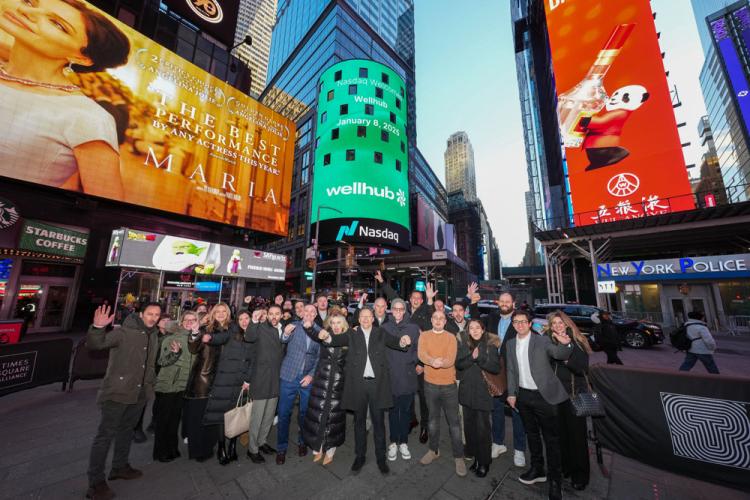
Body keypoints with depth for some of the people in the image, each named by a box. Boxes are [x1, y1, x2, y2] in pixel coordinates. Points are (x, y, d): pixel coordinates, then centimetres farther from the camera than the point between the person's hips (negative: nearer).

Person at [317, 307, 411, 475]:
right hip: (358, 383, 0)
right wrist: (327, 337, -38)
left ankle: (381, 457, 30)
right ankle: (360, 456, 34)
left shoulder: (381, 333, 2)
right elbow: (339, 340, -16)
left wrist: (403, 342, -34)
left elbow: (393, 342, -11)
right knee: (359, 421, 16)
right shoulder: (352, 334, 0)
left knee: (378, 421, 12)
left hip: (377, 383, 0)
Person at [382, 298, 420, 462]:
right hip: (390, 376, 0)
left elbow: (419, 349, 1)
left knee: (406, 411, 13)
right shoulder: (384, 328, -3)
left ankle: (403, 443, 32)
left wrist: (412, 361, -11)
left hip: (408, 376, 1)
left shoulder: (413, 328, -1)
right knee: (393, 410, 13)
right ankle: (393, 443, 31)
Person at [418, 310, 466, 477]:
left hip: (449, 384, -1)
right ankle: (434, 450, 38)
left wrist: (439, 362, -38)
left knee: (454, 421, 7)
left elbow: (451, 360, -18)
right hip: (430, 384, 2)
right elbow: (421, 354, -18)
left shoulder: (451, 338, -6)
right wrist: (433, 361, -38)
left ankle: (458, 457, 26)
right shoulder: (424, 335, -3)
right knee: (433, 418, 19)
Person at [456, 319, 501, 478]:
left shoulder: (490, 346, -3)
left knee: (482, 429, 2)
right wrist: (472, 357, -20)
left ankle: (484, 463, 22)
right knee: (469, 426, 11)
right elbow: (458, 364, -5)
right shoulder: (463, 345, 4)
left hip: (483, 392, -3)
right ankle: (474, 457, 30)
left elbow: (496, 368, -10)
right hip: (467, 392, 3)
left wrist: (480, 358, -21)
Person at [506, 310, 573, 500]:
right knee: (531, 434, 19)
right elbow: (511, 370, 7)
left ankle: (554, 479, 24)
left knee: (551, 437, 6)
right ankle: (537, 469, 38)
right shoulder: (510, 344, 2)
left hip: (544, 395, -4)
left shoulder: (542, 340, -10)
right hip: (523, 395, 5)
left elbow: (559, 354, -25)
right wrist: (511, 393, 6)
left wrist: (565, 344, -46)